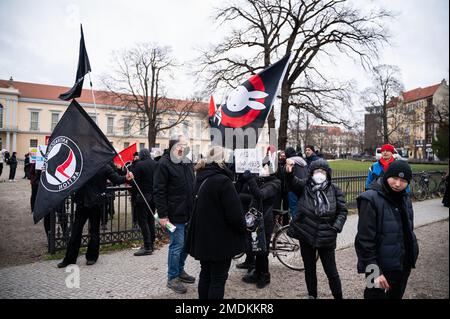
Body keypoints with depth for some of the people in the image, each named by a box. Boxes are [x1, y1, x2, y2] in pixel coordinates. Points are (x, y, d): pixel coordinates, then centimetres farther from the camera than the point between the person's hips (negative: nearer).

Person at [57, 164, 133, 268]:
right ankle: (69, 258, 23)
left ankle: (92, 257, 24)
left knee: (94, 231, 9)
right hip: (81, 202, 3)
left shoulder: (105, 167, -4)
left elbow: (116, 179, -9)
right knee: (76, 231, 10)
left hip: (95, 203, -3)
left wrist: (125, 178, -28)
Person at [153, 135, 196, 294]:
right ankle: (172, 278, 18)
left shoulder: (187, 163, 13)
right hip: (175, 215, -8)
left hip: (189, 213, 8)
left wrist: (195, 209, 17)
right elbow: (159, 191, -16)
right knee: (177, 246, 0)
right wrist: (162, 215, -18)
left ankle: (180, 270, 36)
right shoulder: (164, 163, -12)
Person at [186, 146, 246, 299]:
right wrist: (243, 228, -4)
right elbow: (234, 211, -19)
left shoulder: (202, 179, 4)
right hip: (220, 239, -8)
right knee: (218, 278, 5)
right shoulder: (223, 181, -21)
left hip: (203, 237, 8)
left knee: (205, 274, 19)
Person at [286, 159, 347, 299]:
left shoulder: (335, 190, -2)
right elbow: (293, 182, -24)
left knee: (331, 272, 9)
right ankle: (312, 295, 36)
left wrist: (335, 228, -10)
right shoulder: (304, 186, -3)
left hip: (326, 237, -1)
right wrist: (289, 172, -46)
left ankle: (338, 296, 31)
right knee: (309, 270, 17)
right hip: (306, 235, 1)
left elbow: (342, 211, 3)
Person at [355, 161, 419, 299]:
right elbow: (365, 240, -20)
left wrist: (411, 258, 14)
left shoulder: (405, 199, 5)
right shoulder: (371, 200, -18)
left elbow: (408, 232, 16)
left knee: (397, 296, 22)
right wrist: (374, 271, -21)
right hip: (382, 268, -7)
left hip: (404, 267, 7)